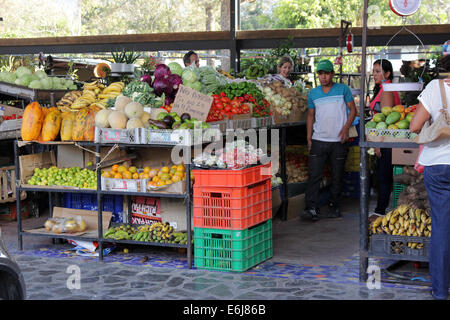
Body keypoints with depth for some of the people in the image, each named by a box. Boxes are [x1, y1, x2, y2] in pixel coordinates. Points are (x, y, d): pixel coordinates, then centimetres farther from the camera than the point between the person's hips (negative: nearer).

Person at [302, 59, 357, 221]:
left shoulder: (343, 89, 2)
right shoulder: (313, 94, 9)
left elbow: (353, 109, 5)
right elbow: (310, 116, 14)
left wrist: (346, 128, -9)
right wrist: (309, 138, 6)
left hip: (338, 141, -1)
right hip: (318, 140, 1)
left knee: (337, 176, 7)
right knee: (314, 175, -8)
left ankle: (334, 207, 19)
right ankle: (311, 209, -10)